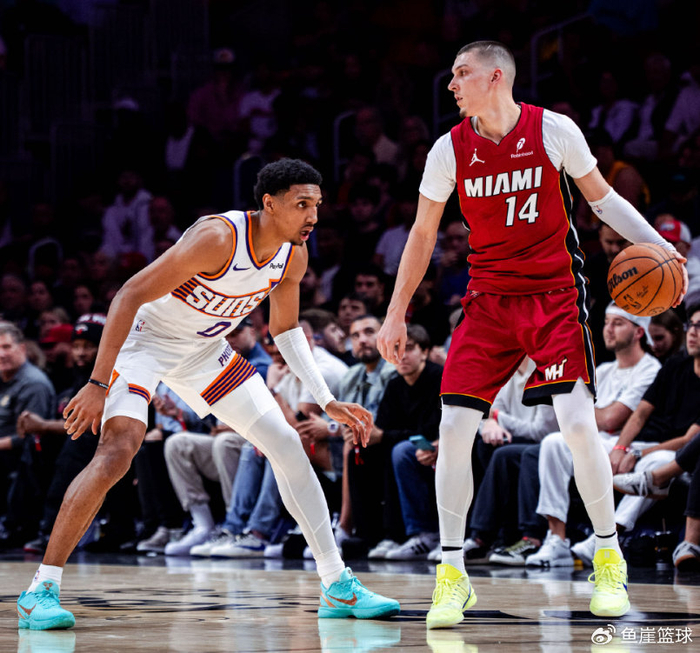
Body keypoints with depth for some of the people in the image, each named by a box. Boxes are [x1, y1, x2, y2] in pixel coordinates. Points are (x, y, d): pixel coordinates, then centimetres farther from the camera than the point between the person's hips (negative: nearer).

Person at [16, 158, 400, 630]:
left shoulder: (293, 256, -8)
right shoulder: (219, 238, -31)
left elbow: (285, 329, 11)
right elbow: (130, 296, -30)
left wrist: (328, 402, 5)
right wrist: (98, 384, -33)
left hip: (206, 350, 7)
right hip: (146, 340, -7)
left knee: (287, 445, 0)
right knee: (116, 453, -27)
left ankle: (338, 586, 8)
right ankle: (42, 590, -20)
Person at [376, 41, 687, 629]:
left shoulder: (553, 130, -6)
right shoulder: (450, 149, -1)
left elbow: (601, 197, 7)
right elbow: (423, 234, 9)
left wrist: (658, 246, -5)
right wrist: (396, 314, 9)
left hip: (554, 293, -2)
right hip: (488, 298, 2)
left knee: (577, 421, -14)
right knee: (455, 426, -8)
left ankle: (610, 560, 5)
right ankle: (453, 574, 2)